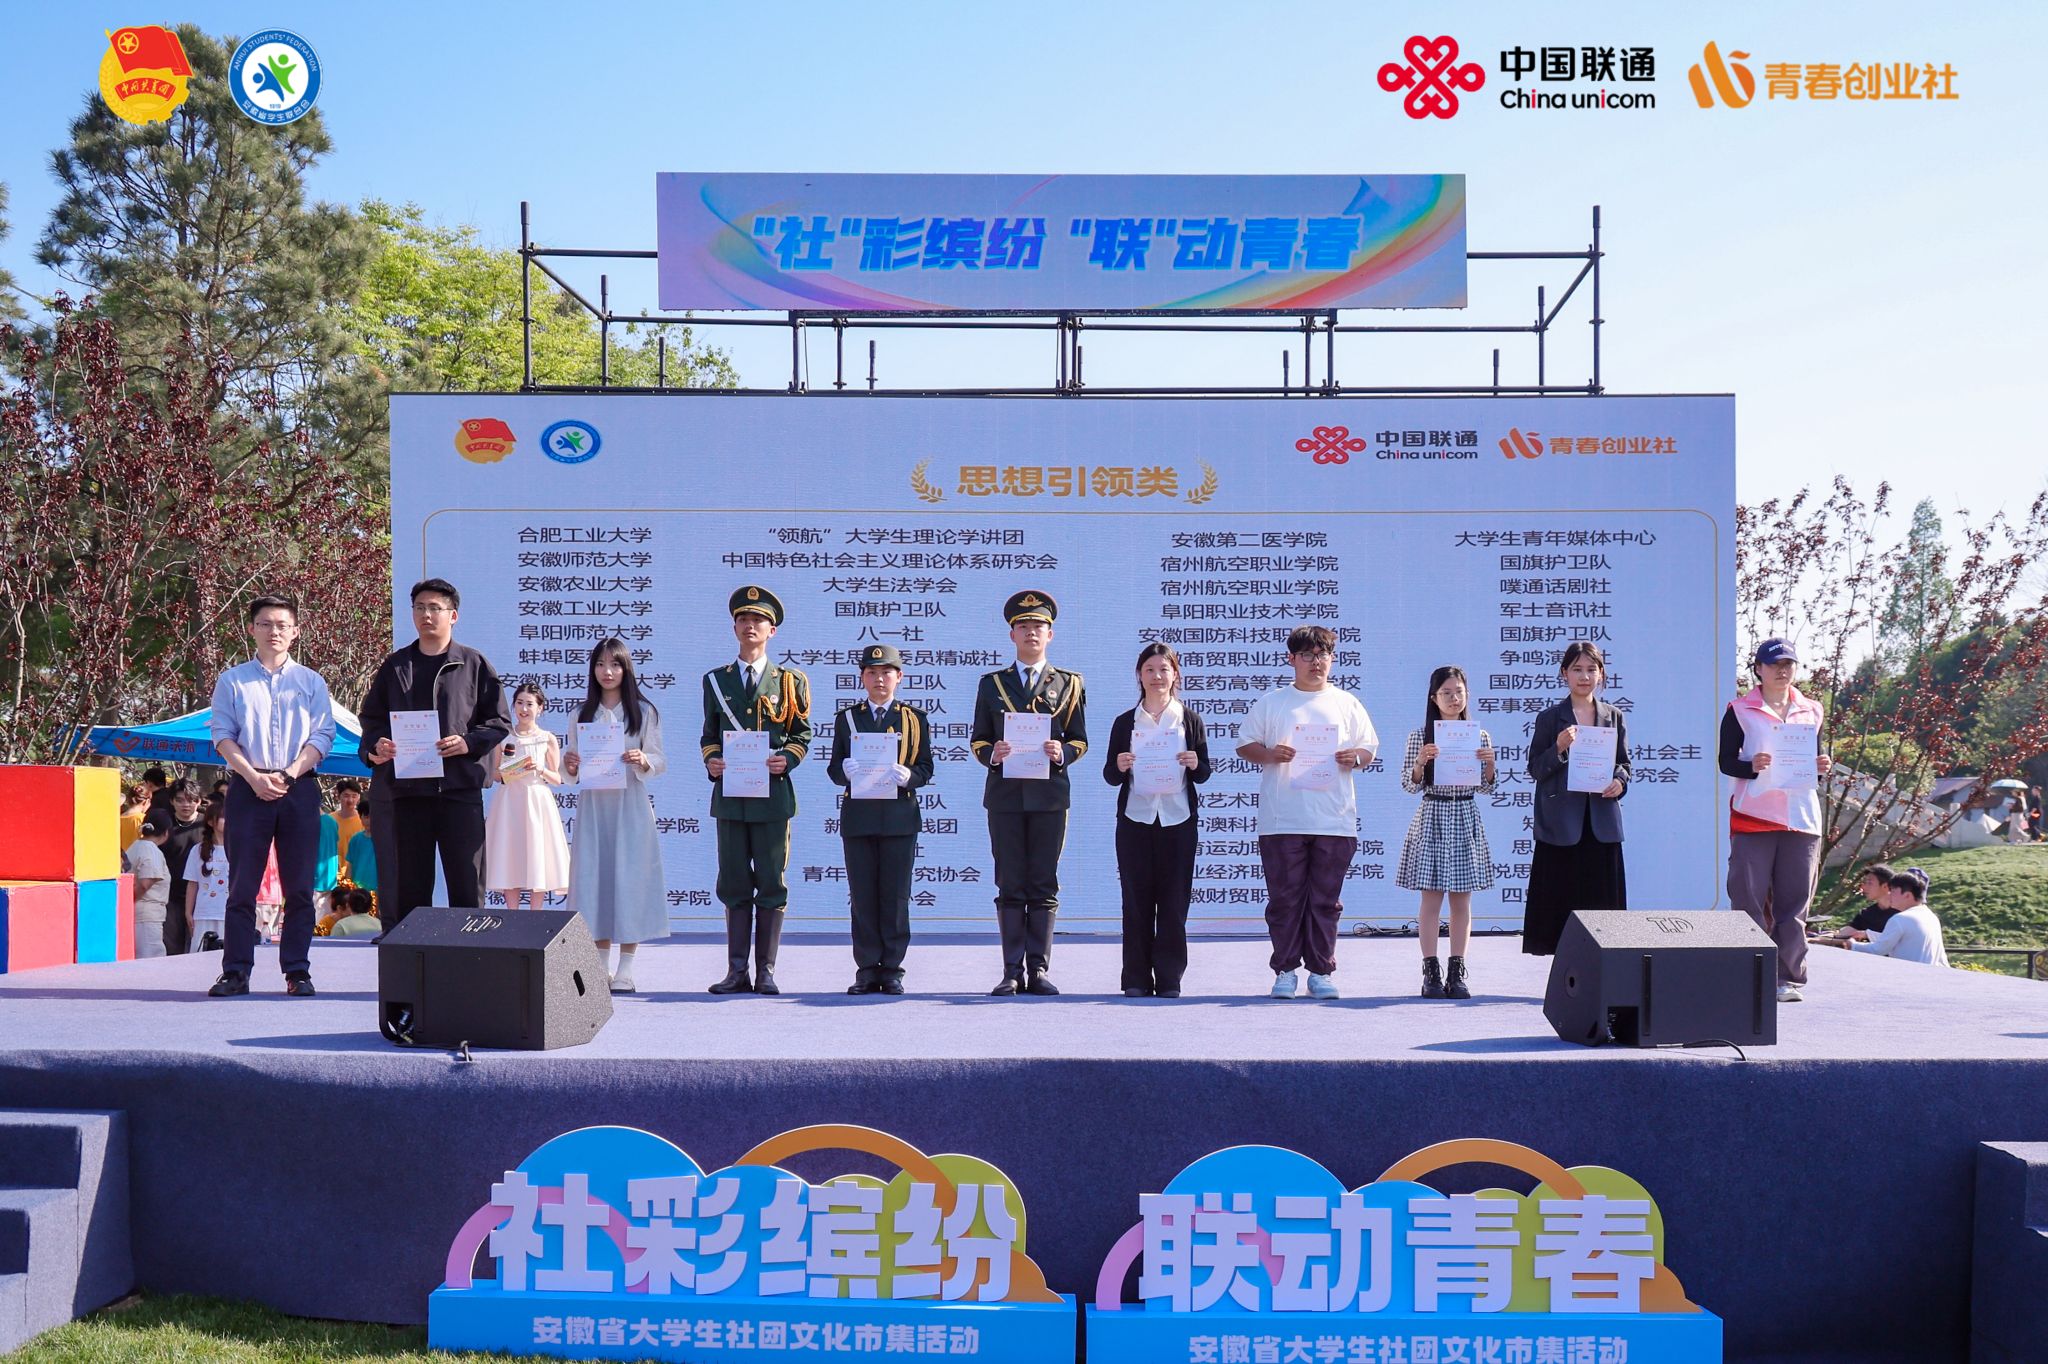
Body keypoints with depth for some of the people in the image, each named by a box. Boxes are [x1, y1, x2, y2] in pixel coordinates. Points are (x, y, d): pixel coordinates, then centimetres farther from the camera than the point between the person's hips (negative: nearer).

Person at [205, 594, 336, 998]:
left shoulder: (311, 681, 11)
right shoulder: (232, 681, 10)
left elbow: (323, 736, 4)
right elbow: (223, 735, 3)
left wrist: (288, 774, -10)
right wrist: (254, 776, -11)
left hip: (299, 788, 1)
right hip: (248, 788, -1)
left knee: (299, 886, 1)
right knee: (242, 884, -1)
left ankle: (297, 971, 5)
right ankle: (235, 972, 3)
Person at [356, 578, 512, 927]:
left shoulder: (474, 665, 7)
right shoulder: (394, 666, 15)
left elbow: (500, 723, 6)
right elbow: (371, 719, 18)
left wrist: (468, 743, -12)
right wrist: (374, 748, -3)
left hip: (459, 785, -2)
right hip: (403, 789, 3)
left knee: (466, 883, -3)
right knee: (406, 887, 6)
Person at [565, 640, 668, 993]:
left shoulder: (644, 711, 3)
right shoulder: (582, 714, 11)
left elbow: (660, 762, 1)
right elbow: (572, 771, 13)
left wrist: (643, 761, -19)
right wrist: (570, 767, -9)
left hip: (630, 805, -3)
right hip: (592, 804, 3)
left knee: (630, 879, -5)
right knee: (594, 877, 2)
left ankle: (625, 971, 0)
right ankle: (601, 967, 10)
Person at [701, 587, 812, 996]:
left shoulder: (789, 681, 8)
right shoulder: (716, 680, 14)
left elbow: (802, 734, 7)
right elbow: (709, 734, 15)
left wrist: (786, 759, -12)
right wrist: (711, 761, -5)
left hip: (773, 795, -2)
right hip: (729, 794, 2)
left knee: (771, 885, 1)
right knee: (734, 886, 4)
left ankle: (766, 971, 7)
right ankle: (737, 972, 9)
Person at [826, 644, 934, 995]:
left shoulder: (916, 719, 9)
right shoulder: (846, 718, 11)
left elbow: (926, 768, 4)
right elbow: (833, 769, 7)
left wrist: (907, 776, -17)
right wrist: (845, 771, -16)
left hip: (900, 817, -1)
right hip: (858, 817, 1)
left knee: (896, 896, 1)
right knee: (862, 896, 2)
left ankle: (892, 970, 8)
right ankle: (867, 970, 9)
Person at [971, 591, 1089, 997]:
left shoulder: (1069, 683, 11)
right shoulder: (991, 683, 13)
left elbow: (1080, 740, 9)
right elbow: (977, 739, 11)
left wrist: (1062, 753, -13)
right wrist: (991, 754, -12)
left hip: (1049, 794, 0)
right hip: (1004, 795, 0)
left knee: (1044, 885, 1)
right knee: (1010, 885, 1)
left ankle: (1039, 970, 5)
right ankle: (1012, 972, 5)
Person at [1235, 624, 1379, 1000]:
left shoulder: (1347, 704, 11)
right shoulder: (1270, 702, 6)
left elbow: (1370, 748, 16)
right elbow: (1244, 744, 8)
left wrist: (1355, 757, -6)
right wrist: (1269, 754, -12)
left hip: (1334, 821, 1)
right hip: (1282, 820, -1)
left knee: (1326, 900, 5)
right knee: (1284, 898, 1)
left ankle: (1321, 972, 13)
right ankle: (1285, 971, 11)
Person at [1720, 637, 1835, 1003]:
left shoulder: (1810, 711, 15)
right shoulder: (1740, 710, 3)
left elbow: (1815, 760, 20)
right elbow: (1726, 761, -1)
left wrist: (1821, 768, -2)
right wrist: (1751, 766, -20)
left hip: (1800, 816, 3)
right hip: (1752, 816, -3)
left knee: (1794, 901, 2)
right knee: (1749, 897, -5)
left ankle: (1787, 976, 8)